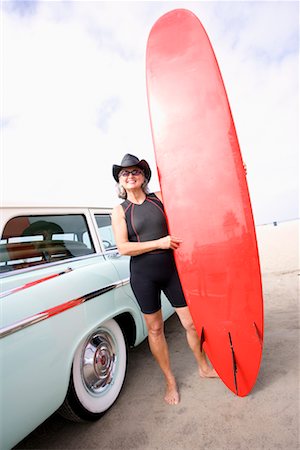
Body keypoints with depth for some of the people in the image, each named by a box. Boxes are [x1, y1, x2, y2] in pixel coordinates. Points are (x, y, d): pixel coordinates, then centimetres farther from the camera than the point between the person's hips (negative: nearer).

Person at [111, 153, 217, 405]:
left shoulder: (160, 198, 2)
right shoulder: (120, 211, -2)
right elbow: (123, 248, -11)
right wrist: (159, 243, -16)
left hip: (172, 269, 2)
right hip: (143, 276, -1)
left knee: (192, 323, 11)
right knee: (155, 329, 12)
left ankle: (203, 367, 39)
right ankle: (170, 380, 35)